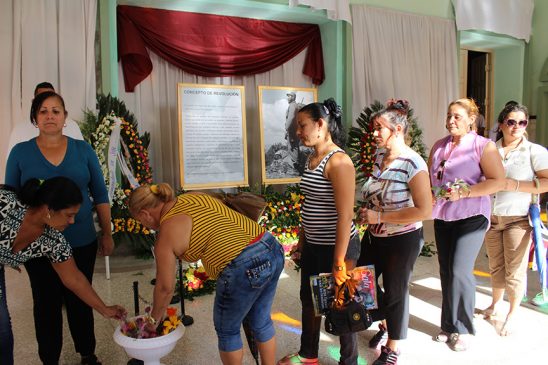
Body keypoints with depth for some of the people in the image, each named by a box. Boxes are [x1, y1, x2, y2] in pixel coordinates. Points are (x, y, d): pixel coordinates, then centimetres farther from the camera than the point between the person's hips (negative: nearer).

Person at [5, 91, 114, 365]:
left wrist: (107, 234, 3)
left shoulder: (83, 150, 0)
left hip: (82, 243, 1)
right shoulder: (20, 152, -1)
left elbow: (100, 196, 4)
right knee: (47, 304, 13)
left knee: (80, 300, 14)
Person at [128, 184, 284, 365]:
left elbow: (165, 287, 6)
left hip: (245, 270, -8)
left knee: (226, 329, 19)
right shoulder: (194, 197, 17)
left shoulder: (166, 235, -2)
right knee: (261, 320, 27)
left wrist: (155, 317, 24)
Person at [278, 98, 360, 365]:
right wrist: (302, 240, 17)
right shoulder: (312, 158, 6)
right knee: (308, 298, 22)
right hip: (312, 245, 9)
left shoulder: (338, 161, -21)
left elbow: (345, 215, -23)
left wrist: (339, 261, -22)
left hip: (335, 246, -9)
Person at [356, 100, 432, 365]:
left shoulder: (413, 164, -21)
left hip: (402, 240, -7)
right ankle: (385, 324, 45)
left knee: (395, 292, 9)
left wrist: (379, 217, -24)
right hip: (374, 236, 7)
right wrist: (366, 212, -1)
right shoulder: (379, 154, 1)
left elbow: (425, 211, -24)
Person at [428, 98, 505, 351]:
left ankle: (461, 329, 9)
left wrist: (465, 192, -19)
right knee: (446, 271, 10)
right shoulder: (438, 147, 11)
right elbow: (428, 178, 17)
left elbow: (498, 181, -11)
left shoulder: (483, 146, -5)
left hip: (471, 216, -5)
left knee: (460, 271, -10)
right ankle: (449, 325, 25)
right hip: (442, 216, 6)